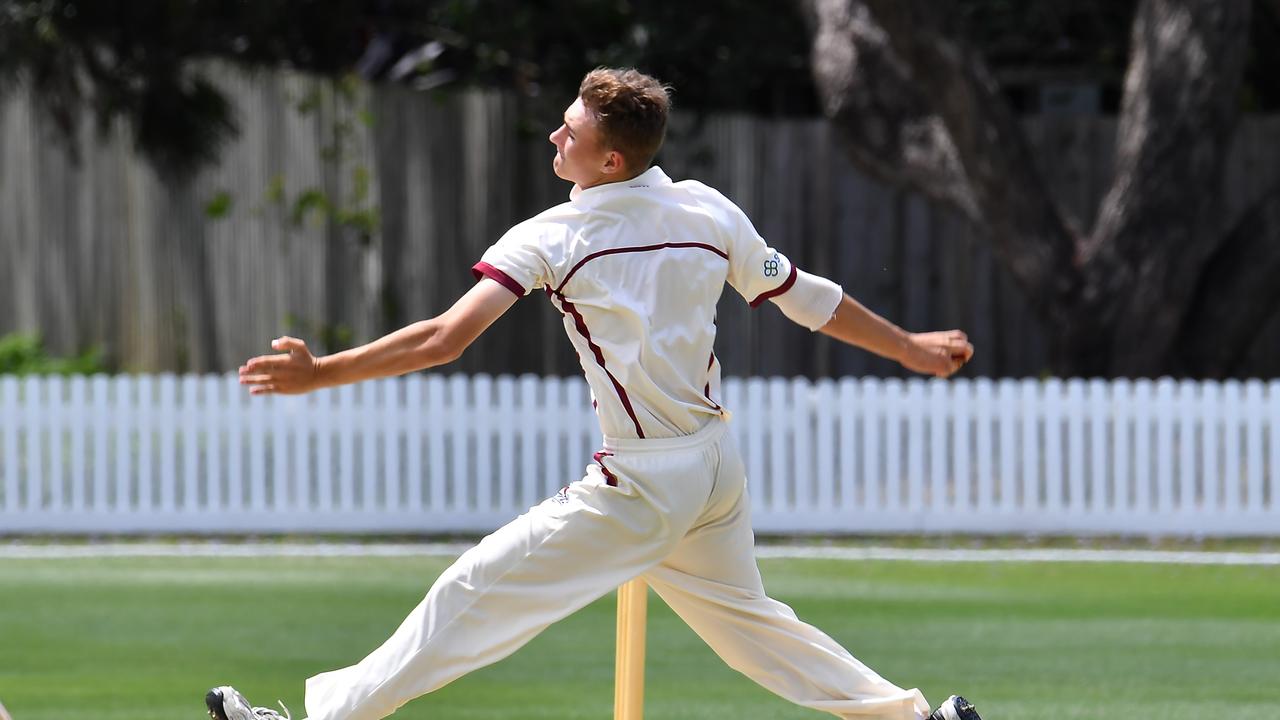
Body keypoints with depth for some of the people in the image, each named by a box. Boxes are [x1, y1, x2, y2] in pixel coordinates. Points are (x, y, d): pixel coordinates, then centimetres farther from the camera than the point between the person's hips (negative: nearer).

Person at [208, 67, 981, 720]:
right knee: (744, 618, 26)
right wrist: (910, 348, 26)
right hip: (719, 469, 6)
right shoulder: (711, 212, 2)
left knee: (476, 592, -2)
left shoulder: (551, 239, -13)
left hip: (643, 489, -6)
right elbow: (811, 301, 10)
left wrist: (319, 373, -19)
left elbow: (443, 340, -21)